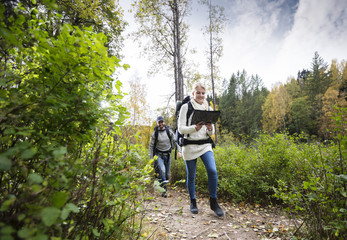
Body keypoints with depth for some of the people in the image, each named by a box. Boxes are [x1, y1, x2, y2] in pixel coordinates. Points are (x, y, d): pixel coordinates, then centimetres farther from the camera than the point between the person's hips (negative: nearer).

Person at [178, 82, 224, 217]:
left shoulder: (208, 108, 11)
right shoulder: (186, 107, -1)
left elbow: (211, 132, 12)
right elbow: (181, 128, -6)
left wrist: (210, 129, -12)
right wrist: (194, 128, -24)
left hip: (205, 145, 3)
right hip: (190, 146, -2)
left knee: (212, 171, -14)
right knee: (191, 176, 7)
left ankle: (213, 202, 5)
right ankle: (193, 203, 27)